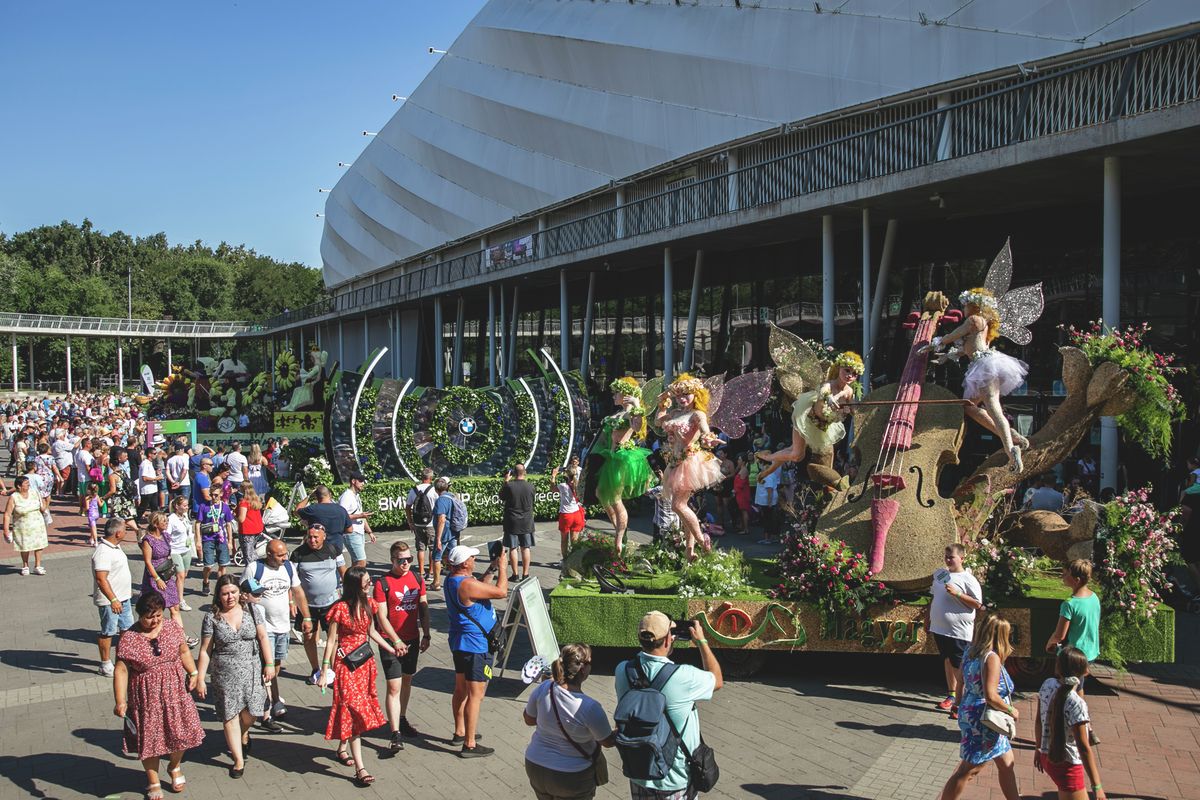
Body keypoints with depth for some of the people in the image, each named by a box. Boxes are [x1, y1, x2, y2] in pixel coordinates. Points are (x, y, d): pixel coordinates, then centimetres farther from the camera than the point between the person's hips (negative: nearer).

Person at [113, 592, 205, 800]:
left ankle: (175, 767, 39)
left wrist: (193, 672, 0)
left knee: (180, 732, 8)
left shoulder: (172, 627, -4)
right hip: (147, 697, -3)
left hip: (175, 691, 3)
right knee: (149, 739, 9)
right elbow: (121, 671, -15)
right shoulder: (129, 639, -15)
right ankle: (154, 782, 30)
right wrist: (120, 701, -20)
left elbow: (184, 651, 9)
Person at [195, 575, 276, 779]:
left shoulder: (252, 609, 0)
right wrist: (200, 679, -2)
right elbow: (205, 651, -1)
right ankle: (239, 760, 12)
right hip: (225, 673, -1)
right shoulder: (212, 617, -3)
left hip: (252, 669, 1)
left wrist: (269, 664, -2)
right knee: (230, 715, 1)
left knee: (251, 711, 2)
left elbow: (262, 637, 2)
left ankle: (244, 734, 38)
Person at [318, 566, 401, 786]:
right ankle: (360, 769, -8)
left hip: (366, 661, 7)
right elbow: (331, 640, -12)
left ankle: (342, 749, 36)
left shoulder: (368, 603, 2)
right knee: (354, 710, -9)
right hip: (346, 663, -7)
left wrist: (391, 648, 15)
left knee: (362, 707, 14)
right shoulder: (340, 608, -16)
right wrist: (325, 671, -13)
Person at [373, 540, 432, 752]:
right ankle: (396, 734, -6)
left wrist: (426, 635, 8)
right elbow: (382, 617, -14)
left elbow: (423, 608, 11)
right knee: (394, 687, -7)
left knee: (407, 680, 19)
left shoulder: (417, 579, 3)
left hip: (412, 639, 6)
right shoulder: (383, 583, -13)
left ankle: (402, 720, 37)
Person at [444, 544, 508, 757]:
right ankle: (469, 745, 2)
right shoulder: (467, 585, -25)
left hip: (459, 643, 10)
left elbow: (481, 586, 18)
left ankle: (460, 733, 35)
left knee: (461, 690, 21)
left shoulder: (451, 581, 5)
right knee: (475, 695, -3)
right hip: (476, 646, -10)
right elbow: (501, 591, -24)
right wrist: (502, 566, -12)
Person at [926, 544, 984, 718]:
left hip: (959, 632, -7)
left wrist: (957, 594, -22)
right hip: (939, 628, 7)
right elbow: (933, 597, 21)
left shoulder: (968, 579, -10)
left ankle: (958, 704, -4)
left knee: (959, 667, -7)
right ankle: (951, 695, 32)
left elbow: (978, 604, -14)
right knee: (947, 661, 19)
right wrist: (928, 617, 20)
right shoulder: (939, 574, 11)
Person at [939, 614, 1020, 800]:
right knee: (968, 770, 1)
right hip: (983, 722, -9)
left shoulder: (972, 653, 4)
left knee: (1007, 764, 21)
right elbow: (990, 696, -28)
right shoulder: (992, 658, -21)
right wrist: (1011, 711, -14)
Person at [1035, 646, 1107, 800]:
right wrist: (1097, 786, -18)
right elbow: (1084, 748, -24)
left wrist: (1039, 748, 21)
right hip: (1067, 766, -8)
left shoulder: (1047, 685, -6)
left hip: (1047, 757, 8)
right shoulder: (1076, 703, -27)